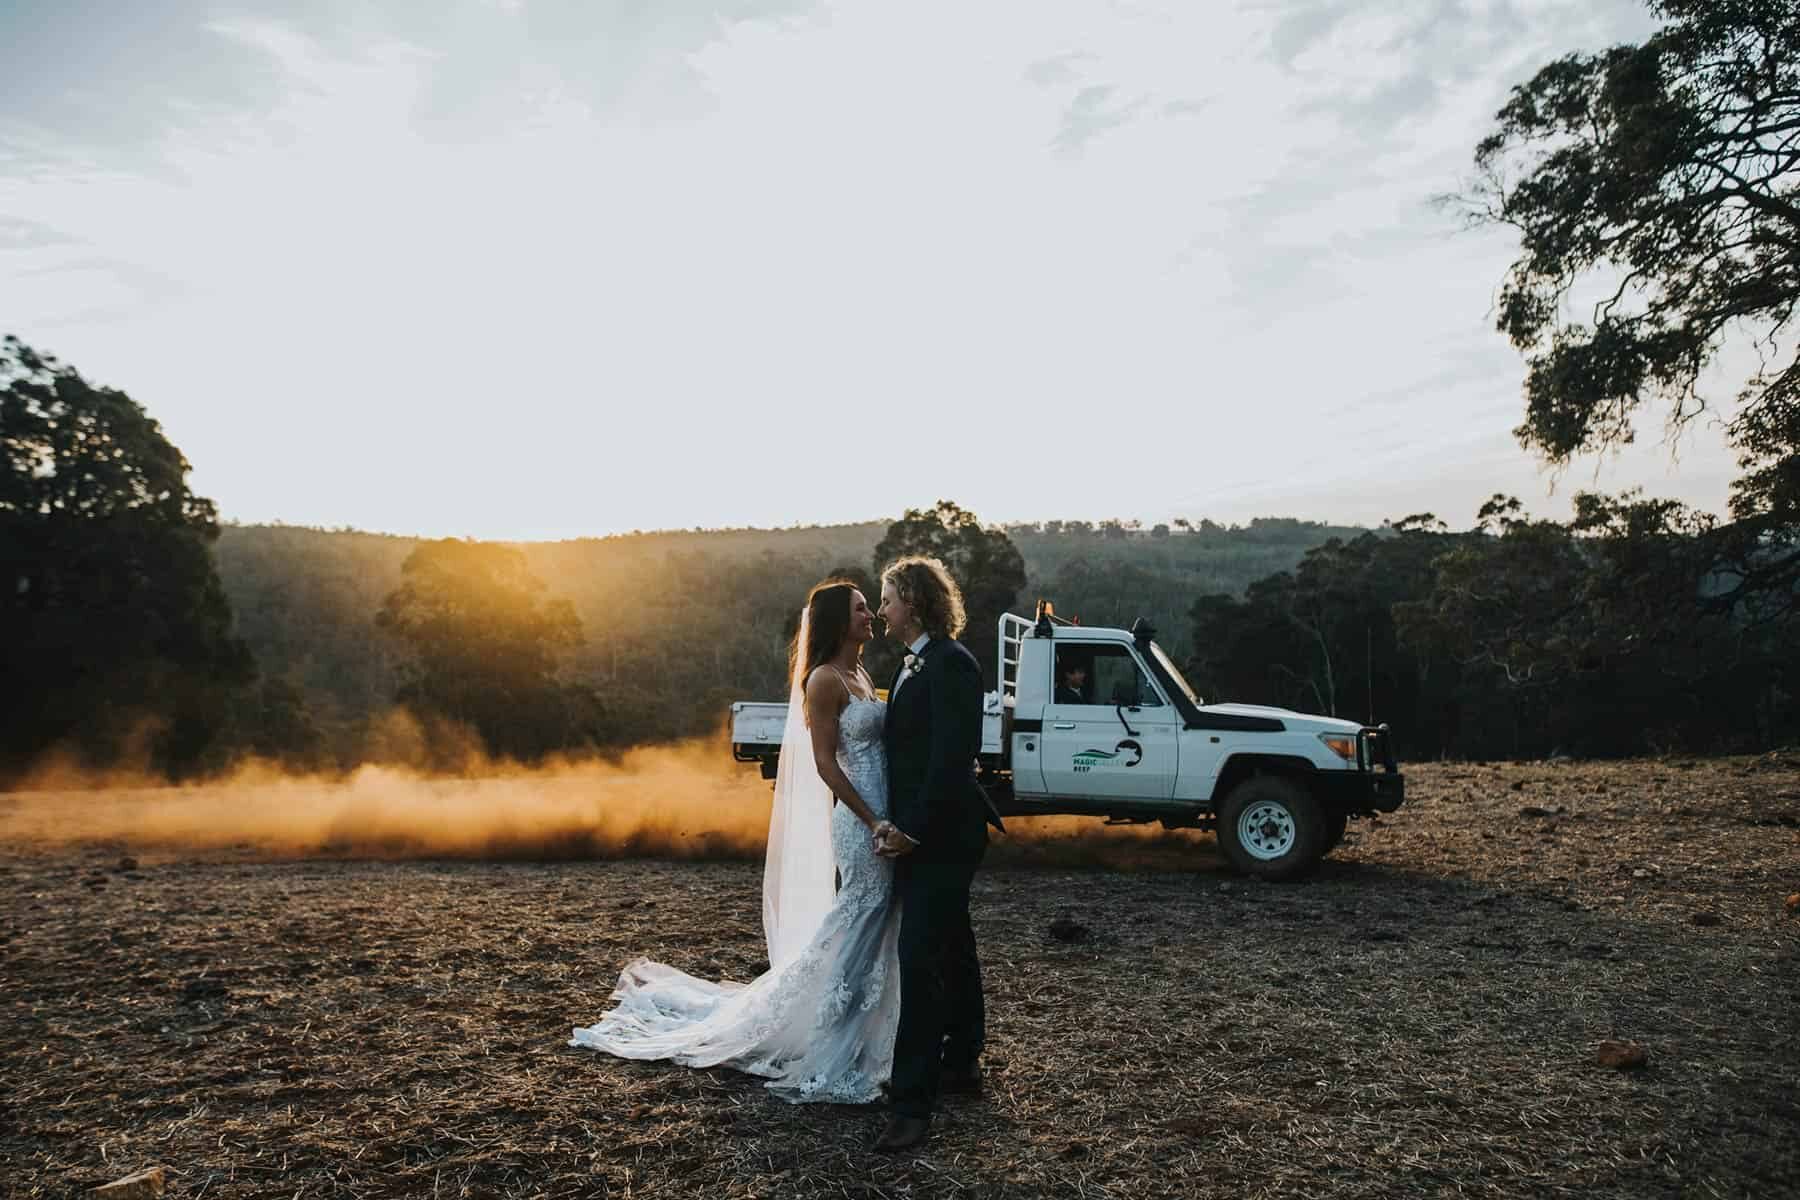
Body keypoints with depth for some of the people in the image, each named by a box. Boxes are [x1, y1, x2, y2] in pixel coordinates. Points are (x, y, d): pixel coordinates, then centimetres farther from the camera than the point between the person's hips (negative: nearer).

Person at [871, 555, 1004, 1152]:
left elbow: (954, 757, -23)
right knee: (952, 951, 19)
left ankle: (914, 1101, -4)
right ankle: (961, 1064, 32)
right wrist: (896, 823, 3)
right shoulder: (914, 665, 14)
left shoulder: (950, 662, -17)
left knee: (921, 959, -9)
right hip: (923, 835, 10)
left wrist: (912, 829, -20)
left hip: (940, 836, -10)